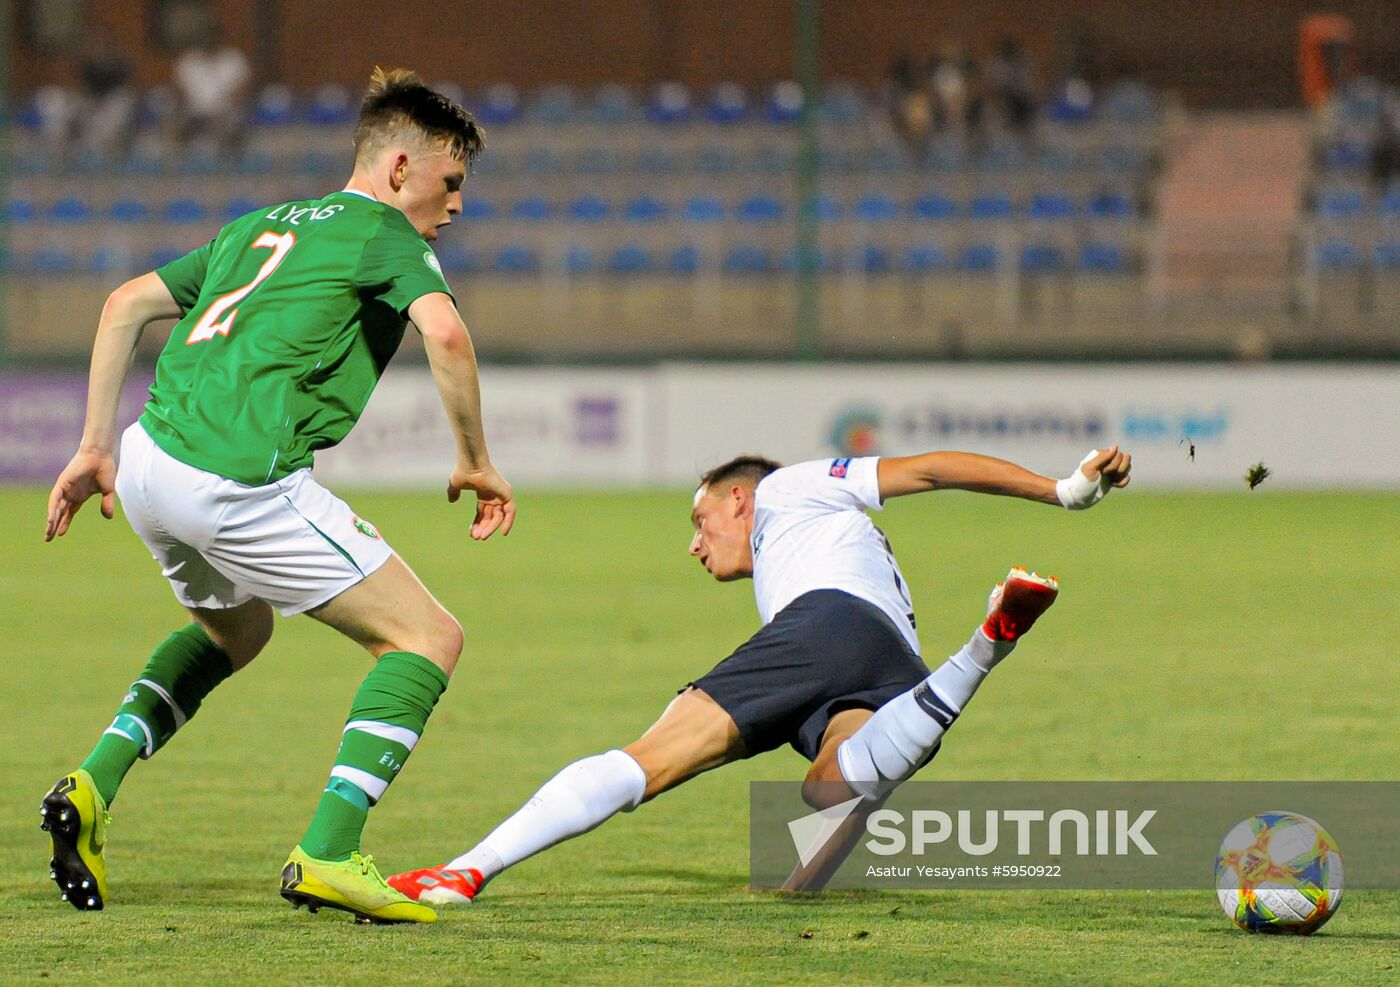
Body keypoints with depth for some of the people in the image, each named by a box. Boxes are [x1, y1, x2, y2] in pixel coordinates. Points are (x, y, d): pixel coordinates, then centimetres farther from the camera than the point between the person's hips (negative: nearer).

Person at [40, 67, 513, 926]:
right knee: (428, 638, 1)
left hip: (148, 461, 8)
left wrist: (96, 447, 24)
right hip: (240, 482, -8)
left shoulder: (260, 228, 26)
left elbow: (126, 304, 25)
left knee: (236, 630, 36)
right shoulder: (384, 234, 4)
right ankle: (328, 856, -11)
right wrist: (476, 462, -4)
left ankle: (94, 784, 17)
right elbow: (445, 334, -16)